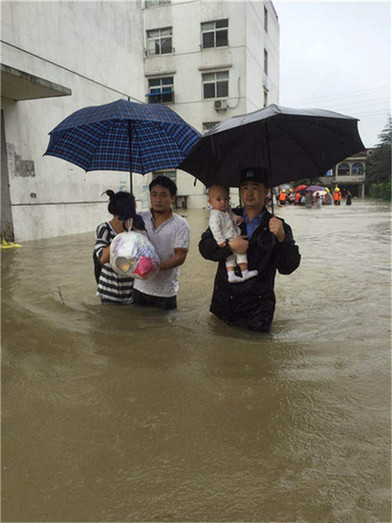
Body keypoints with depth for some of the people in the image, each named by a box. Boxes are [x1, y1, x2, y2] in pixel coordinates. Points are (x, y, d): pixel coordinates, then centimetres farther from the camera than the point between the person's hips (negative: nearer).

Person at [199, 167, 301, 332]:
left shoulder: (277, 226, -1)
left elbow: (288, 268, -10)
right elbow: (204, 247, 0)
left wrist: (282, 238, -27)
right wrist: (230, 247, -17)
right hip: (224, 303, 2)